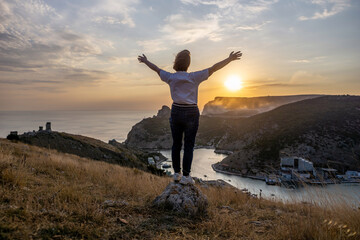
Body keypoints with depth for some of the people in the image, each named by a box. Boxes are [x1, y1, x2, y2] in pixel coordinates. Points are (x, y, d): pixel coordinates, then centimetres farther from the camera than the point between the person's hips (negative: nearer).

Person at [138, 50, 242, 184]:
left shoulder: (170, 77, -1)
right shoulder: (194, 77, -10)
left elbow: (156, 69, 15)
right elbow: (213, 69, -10)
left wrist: (145, 61, 32)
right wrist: (230, 59, -4)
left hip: (176, 112, 4)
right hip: (191, 114, -3)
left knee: (176, 144, 12)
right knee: (189, 146, 3)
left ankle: (176, 174, 18)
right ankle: (186, 177, 5)